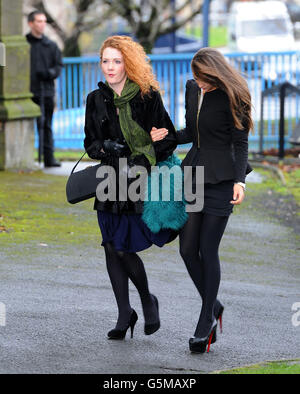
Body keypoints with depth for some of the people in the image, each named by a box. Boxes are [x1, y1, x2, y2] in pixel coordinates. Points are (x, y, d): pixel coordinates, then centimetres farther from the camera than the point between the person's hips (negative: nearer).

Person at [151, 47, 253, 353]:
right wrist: (168, 136, 0)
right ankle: (213, 307, 24)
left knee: (208, 250, -5)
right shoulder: (192, 88, 8)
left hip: (220, 177, -6)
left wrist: (239, 181, -20)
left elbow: (241, 143, -9)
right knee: (187, 248, 3)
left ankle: (206, 322, 7)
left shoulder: (232, 97, -10)